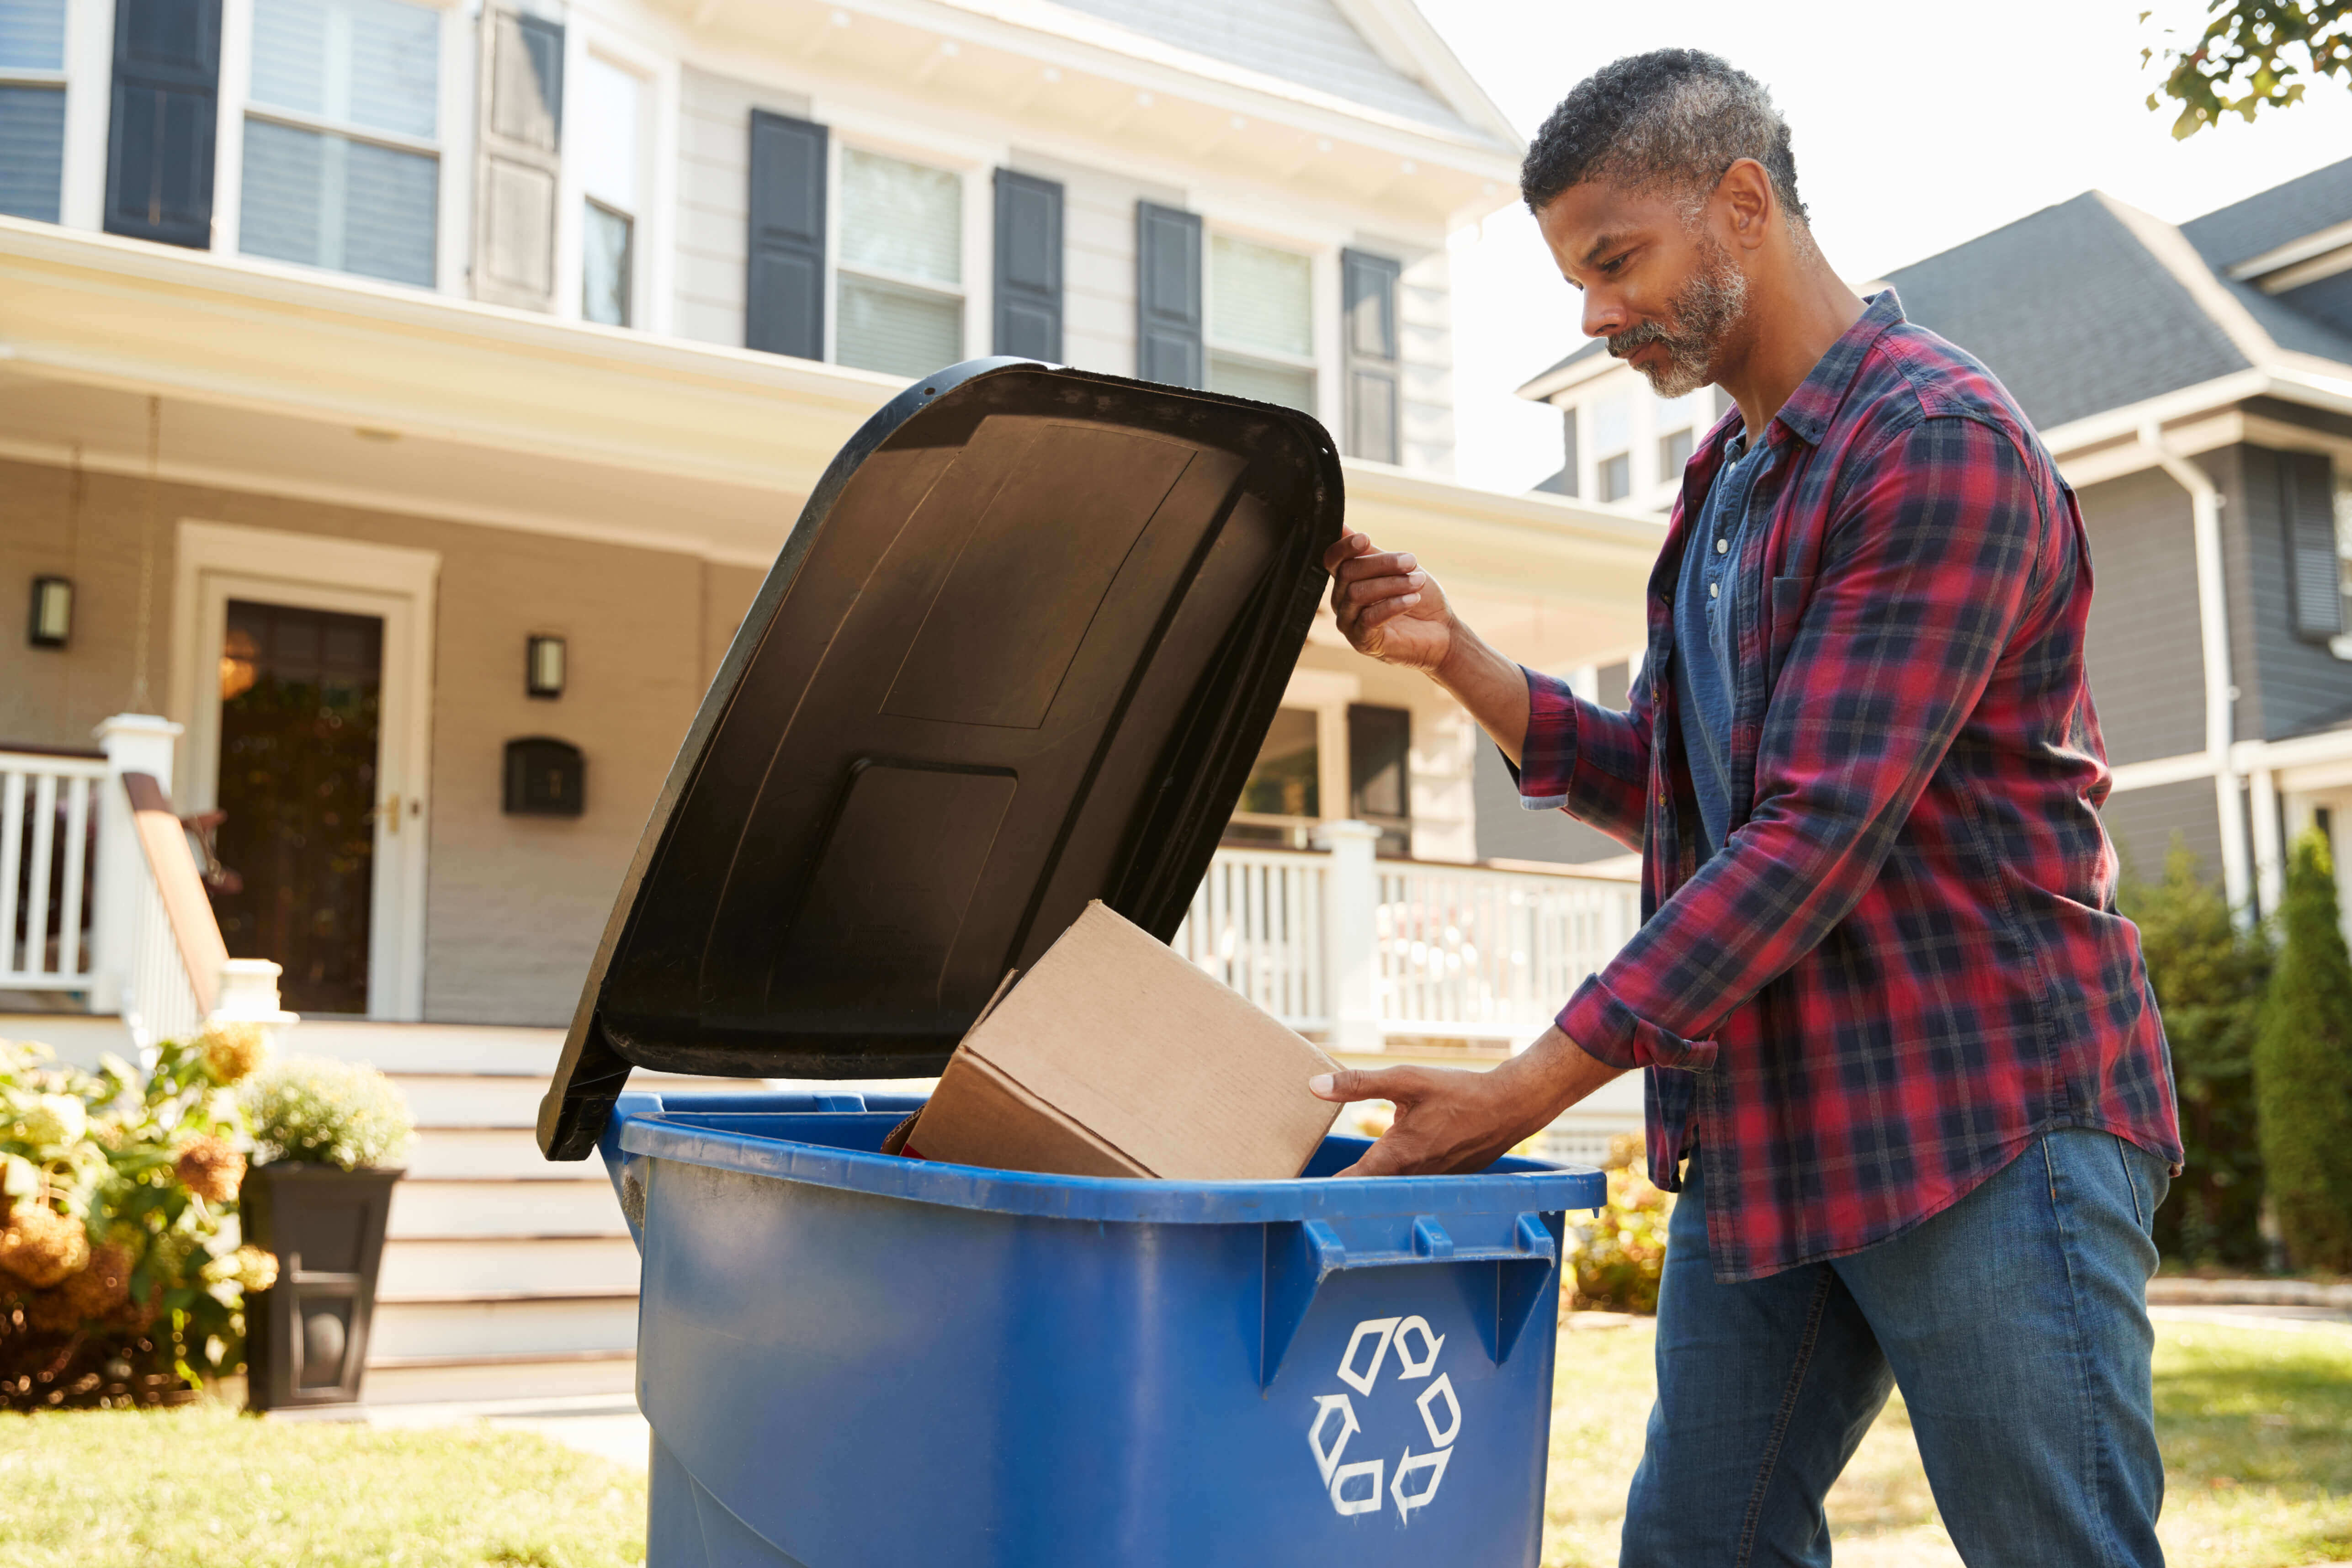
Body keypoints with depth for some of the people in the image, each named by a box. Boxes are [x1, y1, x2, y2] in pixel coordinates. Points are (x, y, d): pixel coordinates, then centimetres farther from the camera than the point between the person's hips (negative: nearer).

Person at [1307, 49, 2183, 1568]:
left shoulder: (1942, 443, -14)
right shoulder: (1728, 480, 16)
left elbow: (1820, 830, -22)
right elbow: (1664, 792, 18)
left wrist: (1532, 1086, -22)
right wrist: (1454, 654, 3)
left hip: (1983, 1117, -8)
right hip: (1766, 1127, 9)